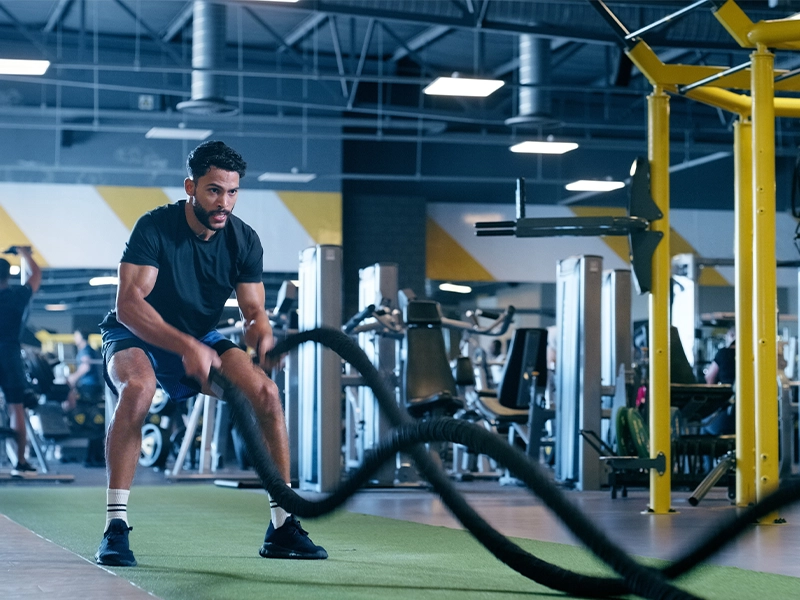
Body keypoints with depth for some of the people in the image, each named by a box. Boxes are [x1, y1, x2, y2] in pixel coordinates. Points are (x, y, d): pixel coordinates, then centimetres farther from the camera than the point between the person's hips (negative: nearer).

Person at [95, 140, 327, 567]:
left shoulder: (244, 240, -9)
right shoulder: (155, 228, -23)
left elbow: (254, 313, -6)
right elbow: (128, 305, -31)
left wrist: (264, 336, -32)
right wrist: (187, 348, -43)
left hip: (200, 339, 4)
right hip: (137, 337, -4)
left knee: (266, 392, -19)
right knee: (138, 388, -38)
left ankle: (281, 528, -10)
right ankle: (115, 527, -31)